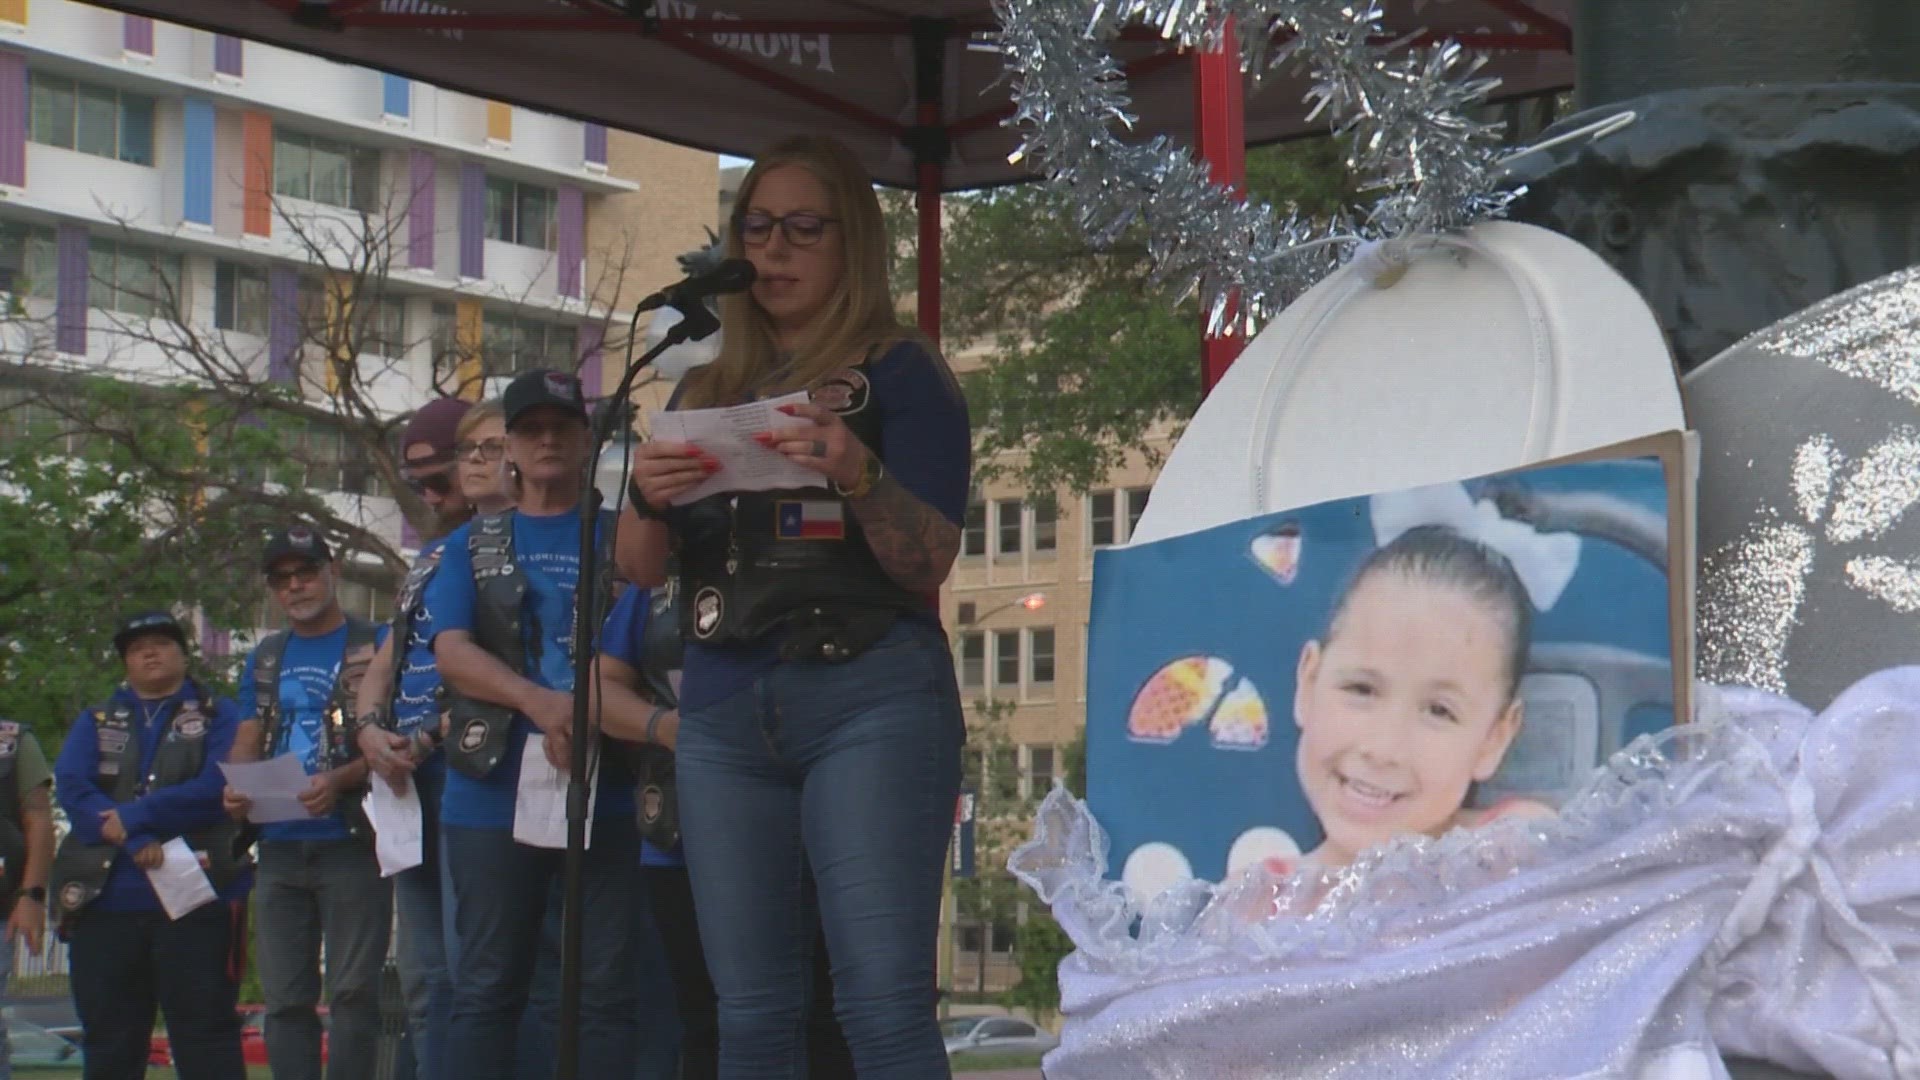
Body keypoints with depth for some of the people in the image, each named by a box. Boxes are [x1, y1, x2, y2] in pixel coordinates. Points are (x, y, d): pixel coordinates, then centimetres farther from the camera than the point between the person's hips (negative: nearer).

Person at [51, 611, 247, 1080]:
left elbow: (217, 787, -8)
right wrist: (137, 843, -16)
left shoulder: (219, 716, 10)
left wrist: (131, 817, -13)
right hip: (104, 900, 3)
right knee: (108, 1041, 5)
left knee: (204, 1036, -6)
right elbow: (71, 788, -1)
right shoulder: (95, 723, 18)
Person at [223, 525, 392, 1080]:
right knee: (285, 999, 4)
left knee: (352, 992, -8)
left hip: (351, 842, -5)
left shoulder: (376, 645, 2)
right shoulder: (265, 658, 19)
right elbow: (247, 742, 17)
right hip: (280, 847, 5)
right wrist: (235, 788, -5)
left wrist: (340, 781, -22)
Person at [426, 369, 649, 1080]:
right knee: (487, 989, 4)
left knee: (606, 989, -3)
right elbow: (451, 650, 1)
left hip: (606, 788, -1)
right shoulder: (473, 545, 16)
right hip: (493, 789, 1)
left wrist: (585, 715, -18)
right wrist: (538, 702, -18)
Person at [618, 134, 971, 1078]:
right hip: (725, 714, 5)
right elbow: (640, 570, 15)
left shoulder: (899, 373, 6)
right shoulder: (706, 391, 19)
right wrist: (649, 498, -8)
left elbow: (930, 564, -4)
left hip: (869, 698, -5)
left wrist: (860, 477, -23)